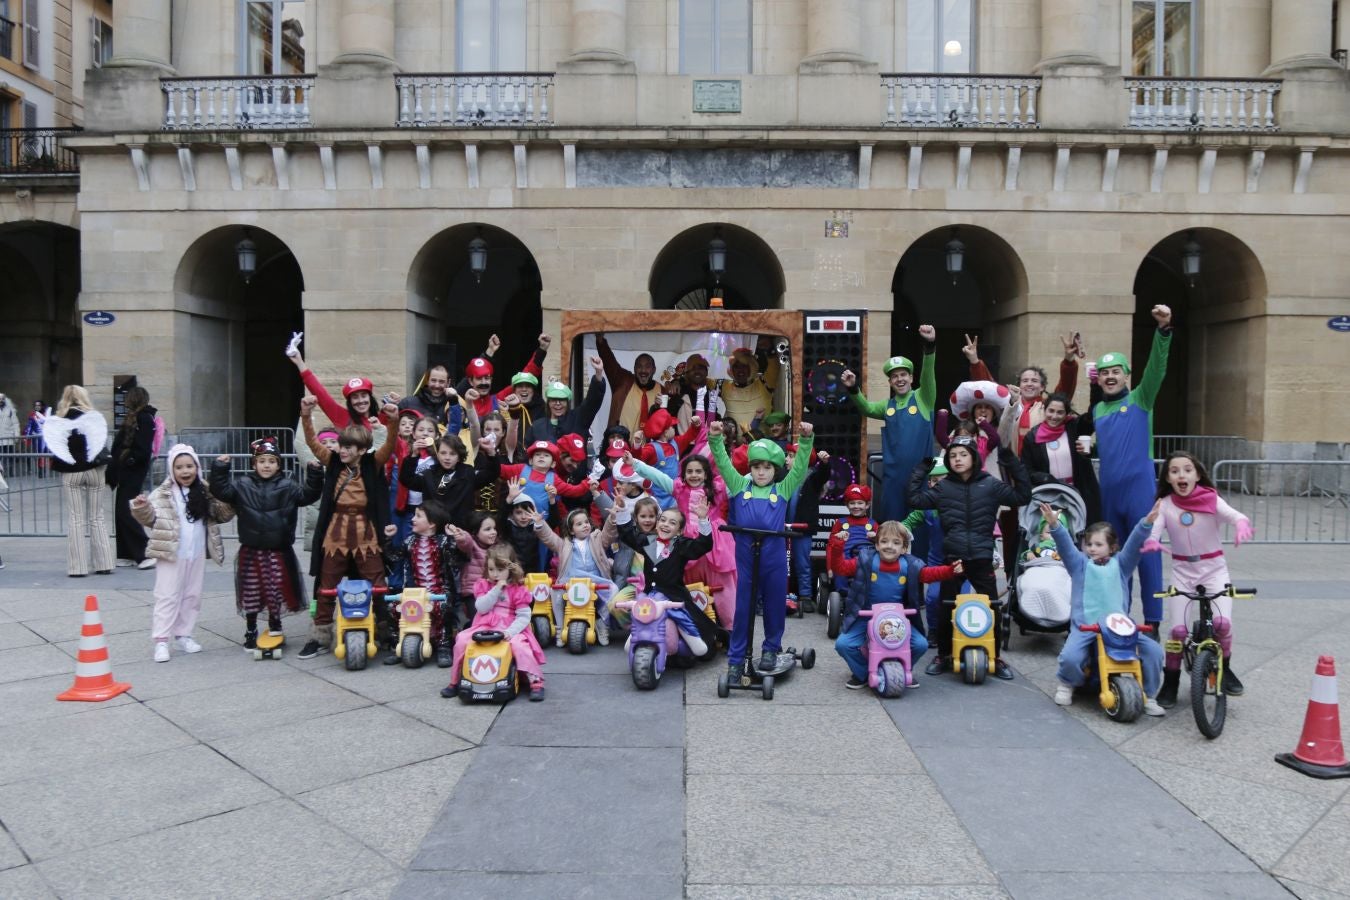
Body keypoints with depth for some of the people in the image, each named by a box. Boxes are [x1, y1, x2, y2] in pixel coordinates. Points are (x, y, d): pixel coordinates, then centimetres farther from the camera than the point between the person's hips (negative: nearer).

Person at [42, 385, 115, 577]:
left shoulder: (58, 421, -2)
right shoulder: (95, 418, -3)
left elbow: (54, 447, -2)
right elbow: (103, 444, -2)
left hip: (70, 474, 0)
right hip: (94, 471, 0)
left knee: (76, 519, 4)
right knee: (97, 518, 8)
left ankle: (77, 567, 3)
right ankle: (103, 563, 8)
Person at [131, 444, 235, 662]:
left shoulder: (205, 493, 6)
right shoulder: (163, 494, -4)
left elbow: (222, 515, 11)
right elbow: (151, 518, -9)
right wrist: (141, 507, -29)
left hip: (197, 555, 4)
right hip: (171, 554, -4)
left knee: (192, 596, 12)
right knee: (167, 597, -3)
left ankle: (183, 634, 25)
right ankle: (161, 641, 0)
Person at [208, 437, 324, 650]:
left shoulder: (287, 486, 0)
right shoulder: (243, 485, 1)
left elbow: (308, 494, -6)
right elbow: (221, 490, -5)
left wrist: (315, 474, -18)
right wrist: (219, 469, -16)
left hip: (279, 551, -1)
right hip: (251, 551, 1)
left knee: (277, 589, 3)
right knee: (251, 592, 8)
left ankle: (275, 622, 27)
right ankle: (250, 631, 23)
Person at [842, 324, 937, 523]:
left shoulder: (923, 399, 2)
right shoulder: (887, 406, 12)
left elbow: (928, 374, -13)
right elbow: (866, 408, -3)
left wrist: (930, 345, -30)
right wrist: (852, 388, -22)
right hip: (893, 475, 3)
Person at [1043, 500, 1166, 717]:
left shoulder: (1120, 564, 11)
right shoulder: (1080, 564, 9)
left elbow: (1135, 544, -4)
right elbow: (1065, 544, -7)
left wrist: (1146, 523, -21)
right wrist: (1054, 525, -26)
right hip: (1085, 626, -2)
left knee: (1154, 650, -16)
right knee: (1069, 658, -27)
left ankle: (1148, 696, 6)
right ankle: (1066, 684, 9)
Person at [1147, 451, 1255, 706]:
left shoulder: (1211, 500, -7)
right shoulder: (1164, 504, -5)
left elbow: (1235, 515, -22)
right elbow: (1153, 528, -18)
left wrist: (1242, 525, -47)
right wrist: (1150, 541, -42)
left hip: (1214, 567, -1)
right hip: (1182, 570, 1)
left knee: (1222, 622, -18)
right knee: (1177, 628, -5)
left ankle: (1224, 668, 11)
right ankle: (1170, 682, 12)